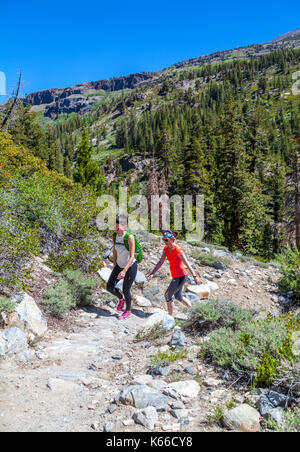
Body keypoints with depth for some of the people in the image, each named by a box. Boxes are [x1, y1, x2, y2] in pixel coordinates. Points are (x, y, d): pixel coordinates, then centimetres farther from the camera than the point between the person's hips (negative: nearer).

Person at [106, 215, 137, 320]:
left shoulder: (129, 237, -25)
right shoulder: (115, 236, -6)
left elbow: (132, 257, -25)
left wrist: (124, 271, -30)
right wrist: (114, 265, 15)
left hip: (130, 267, -6)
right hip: (119, 266, 6)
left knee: (126, 290, 6)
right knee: (110, 287, 3)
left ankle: (128, 311, 33)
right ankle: (121, 299, 35)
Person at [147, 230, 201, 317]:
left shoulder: (178, 250, -22)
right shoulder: (166, 249, 2)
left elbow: (187, 264, -18)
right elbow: (160, 262, 4)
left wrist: (195, 276, -15)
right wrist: (152, 274, -3)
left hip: (180, 277, -9)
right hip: (176, 276, 9)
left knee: (167, 295, 2)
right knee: (178, 296, 22)